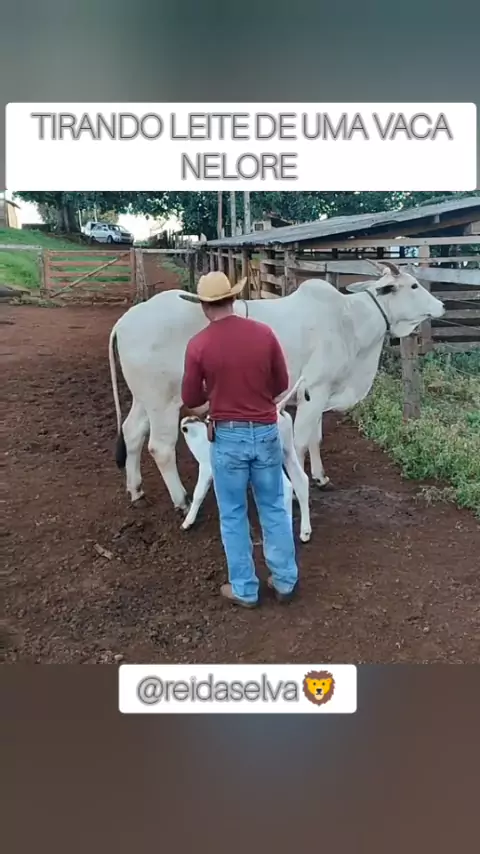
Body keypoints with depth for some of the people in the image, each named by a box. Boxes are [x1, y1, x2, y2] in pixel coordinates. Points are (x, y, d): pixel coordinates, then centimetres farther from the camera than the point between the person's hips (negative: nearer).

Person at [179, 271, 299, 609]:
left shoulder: (198, 344, -10)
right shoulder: (264, 333, -5)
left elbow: (191, 399, -3)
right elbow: (282, 384, 3)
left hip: (228, 436, -2)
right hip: (266, 432, 2)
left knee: (233, 515, 12)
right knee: (275, 509, 17)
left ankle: (244, 589, 23)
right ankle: (285, 580, 28)